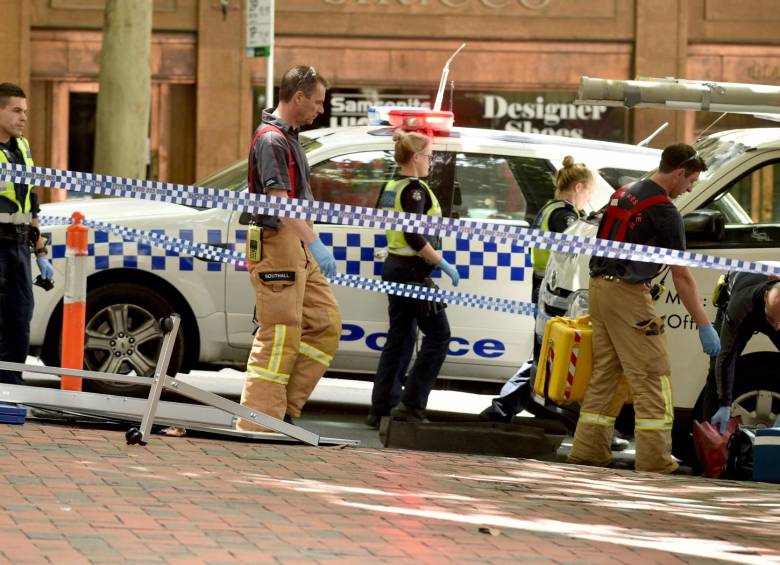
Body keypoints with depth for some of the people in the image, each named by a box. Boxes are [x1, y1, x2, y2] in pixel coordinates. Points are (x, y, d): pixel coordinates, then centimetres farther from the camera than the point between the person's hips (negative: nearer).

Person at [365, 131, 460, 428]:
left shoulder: (391, 188, 12)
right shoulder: (414, 188, -16)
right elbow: (413, 236, -24)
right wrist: (442, 263, -17)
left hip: (394, 267, 9)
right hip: (412, 271, -9)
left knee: (399, 338, 13)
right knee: (437, 336, -1)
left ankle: (381, 408, 13)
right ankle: (411, 404, -6)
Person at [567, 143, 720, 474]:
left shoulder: (624, 195, 14)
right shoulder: (664, 212, -11)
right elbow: (681, 276, -12)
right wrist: (704, 327, -9)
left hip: (600, 286, 9)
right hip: (628, 294, -9)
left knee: (605, 373, 13)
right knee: (651, 378, -6)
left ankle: (587, 453, 11)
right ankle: (655, 462, -11)